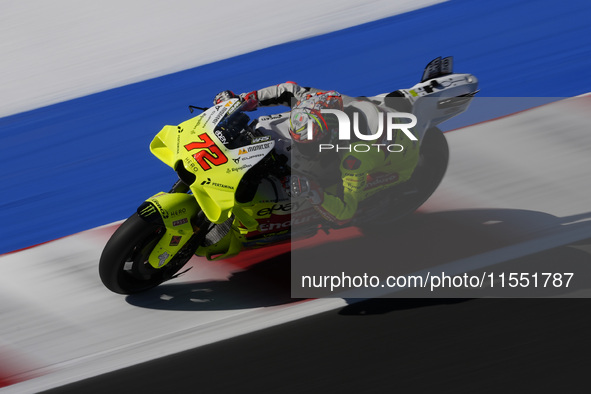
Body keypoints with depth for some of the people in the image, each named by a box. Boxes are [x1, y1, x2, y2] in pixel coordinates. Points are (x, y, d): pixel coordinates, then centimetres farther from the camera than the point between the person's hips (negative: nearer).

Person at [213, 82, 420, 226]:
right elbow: (289, 90, -7)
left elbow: (344, 216, -41)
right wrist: (243, 99, -14)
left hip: (401, 160, -6)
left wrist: (312, 192, -57)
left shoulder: (355, 152, -45)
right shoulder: (321, 103, -29)